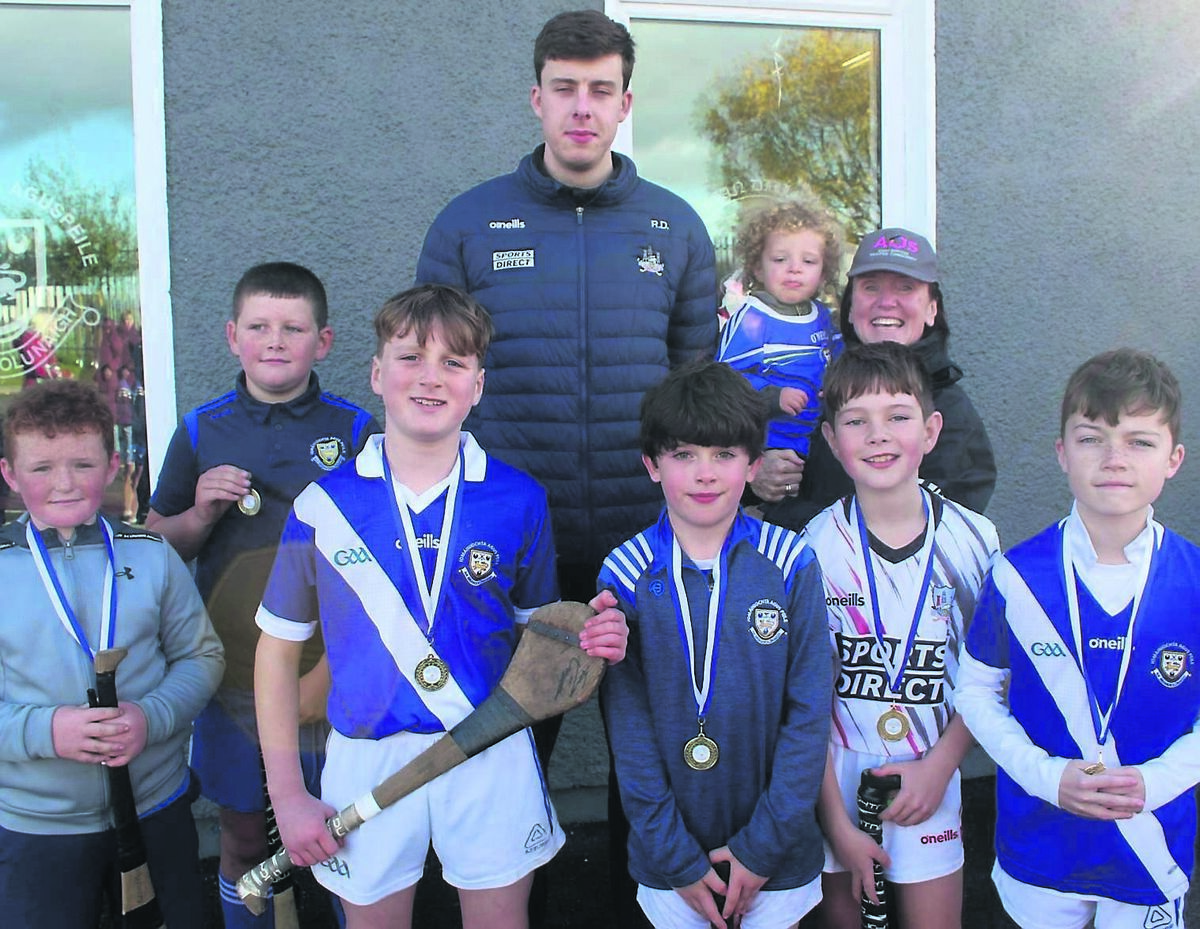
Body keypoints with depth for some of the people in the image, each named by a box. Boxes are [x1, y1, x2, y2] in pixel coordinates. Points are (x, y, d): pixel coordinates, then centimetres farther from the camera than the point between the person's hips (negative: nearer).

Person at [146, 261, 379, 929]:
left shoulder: (355, 430, -2)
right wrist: (201, 515, -12)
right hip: (233, 670, 2)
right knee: (243, 831, 14)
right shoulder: (201, 431, 3)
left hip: (332, 672, -1)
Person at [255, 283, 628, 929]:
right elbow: (279, 650, 3)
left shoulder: (519, 500, -4)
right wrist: (287, 795, 1)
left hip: (492, 754, 0)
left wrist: (587, 639, -15)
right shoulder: (324, 504, -5)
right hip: (367, 758, 0)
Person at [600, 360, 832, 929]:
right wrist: (674, 856, -8)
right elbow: (628, 723, -7)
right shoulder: (625, 576, -9)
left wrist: (765, 844, -9)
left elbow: (810, 711, -7)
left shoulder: (792, 566, -9)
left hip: (778, 850, 0)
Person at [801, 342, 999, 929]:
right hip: (834, 773, 0)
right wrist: (838, 823, -9)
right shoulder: (816, 547, -12)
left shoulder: (973, 540, -8)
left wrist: (940, 764, -9)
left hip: (930, 771, 1)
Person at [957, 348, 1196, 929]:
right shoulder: (1018, 576, -13)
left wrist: (1153, 782, -17)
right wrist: (1043, 774, -16)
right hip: (1037, 843, 0)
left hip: (1153, 851, 1)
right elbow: (976, 689, -3)